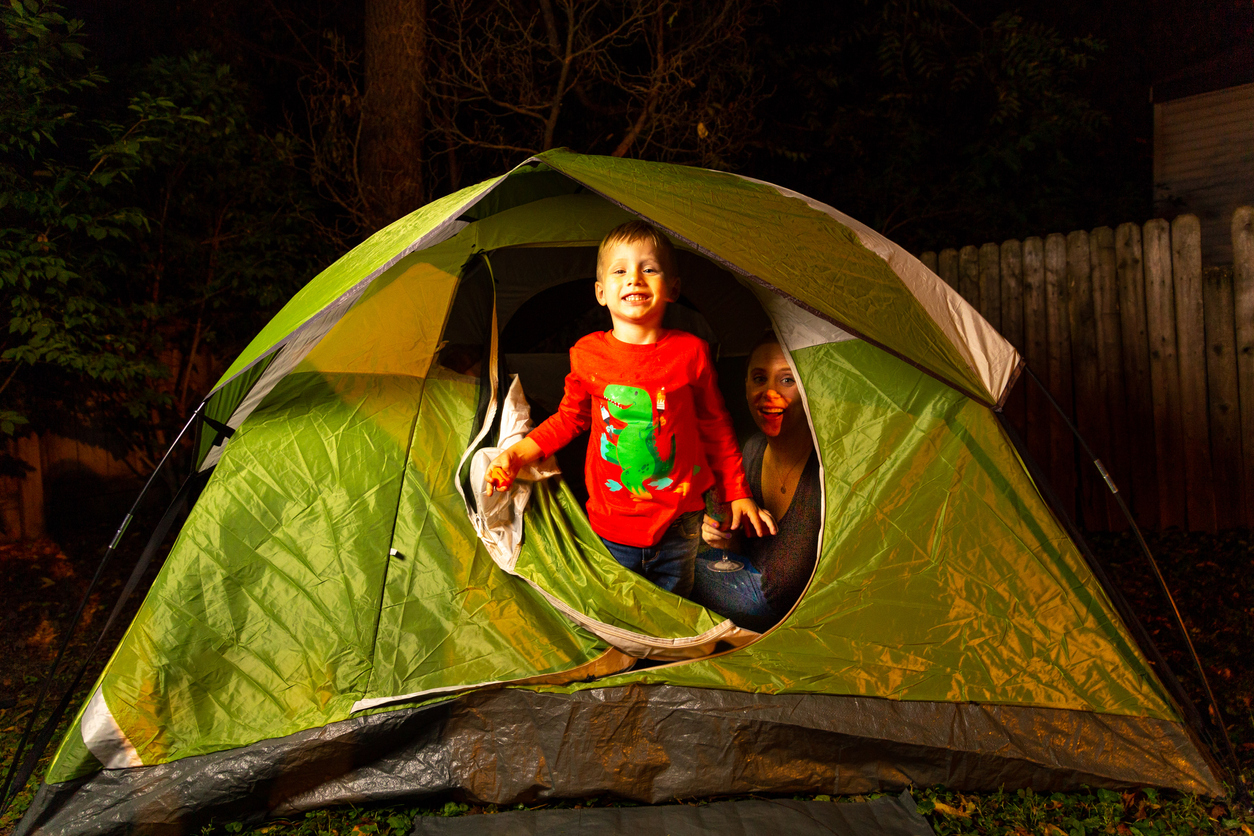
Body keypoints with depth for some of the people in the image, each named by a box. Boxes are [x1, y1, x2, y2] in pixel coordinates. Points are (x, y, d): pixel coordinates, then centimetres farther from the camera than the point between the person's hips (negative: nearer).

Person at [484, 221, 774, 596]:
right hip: (612, 531, 1)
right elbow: (570, 417, 11)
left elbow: (715, 427, 4)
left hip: (678, 526, 0)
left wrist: (738, 493, 8)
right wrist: (517, 454, 1)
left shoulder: (690, 353, -7)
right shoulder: (587, 354, -5)